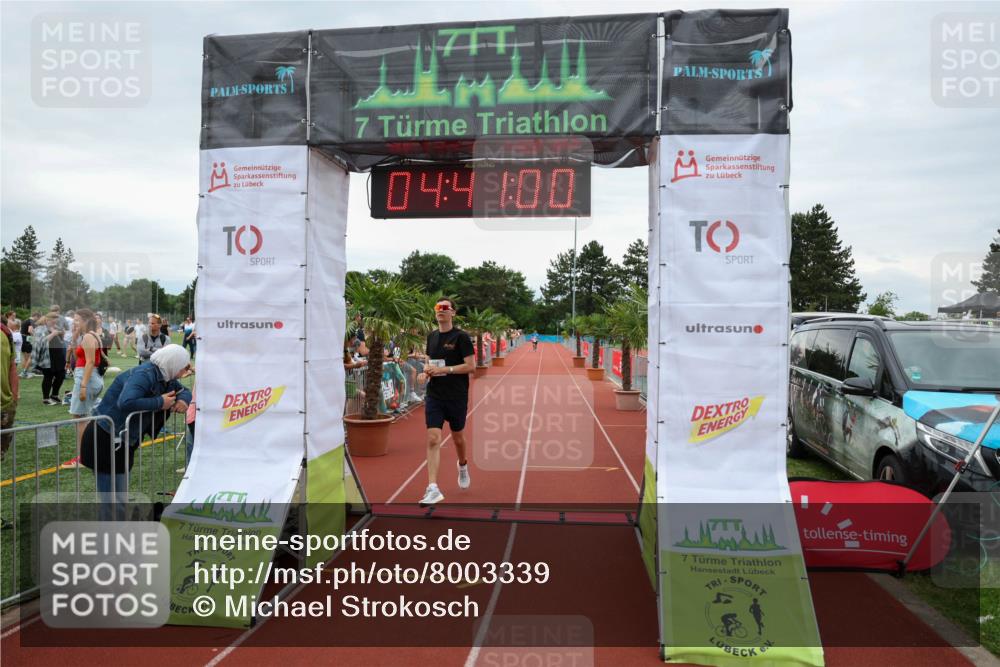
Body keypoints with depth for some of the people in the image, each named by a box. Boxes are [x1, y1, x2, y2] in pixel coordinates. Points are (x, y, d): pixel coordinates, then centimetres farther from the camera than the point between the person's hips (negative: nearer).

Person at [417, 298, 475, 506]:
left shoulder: (461, 337, -8)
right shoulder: (431, 337, 9)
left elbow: (471, 365, -13)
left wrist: (444, 369, -20)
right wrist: (426, 371, -2)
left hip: (457, 397, -3)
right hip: (434, 396, 3)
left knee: (457, 437, 16)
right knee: (433, 439, -10)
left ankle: (463, 466, 47)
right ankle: (433, 489, -11)